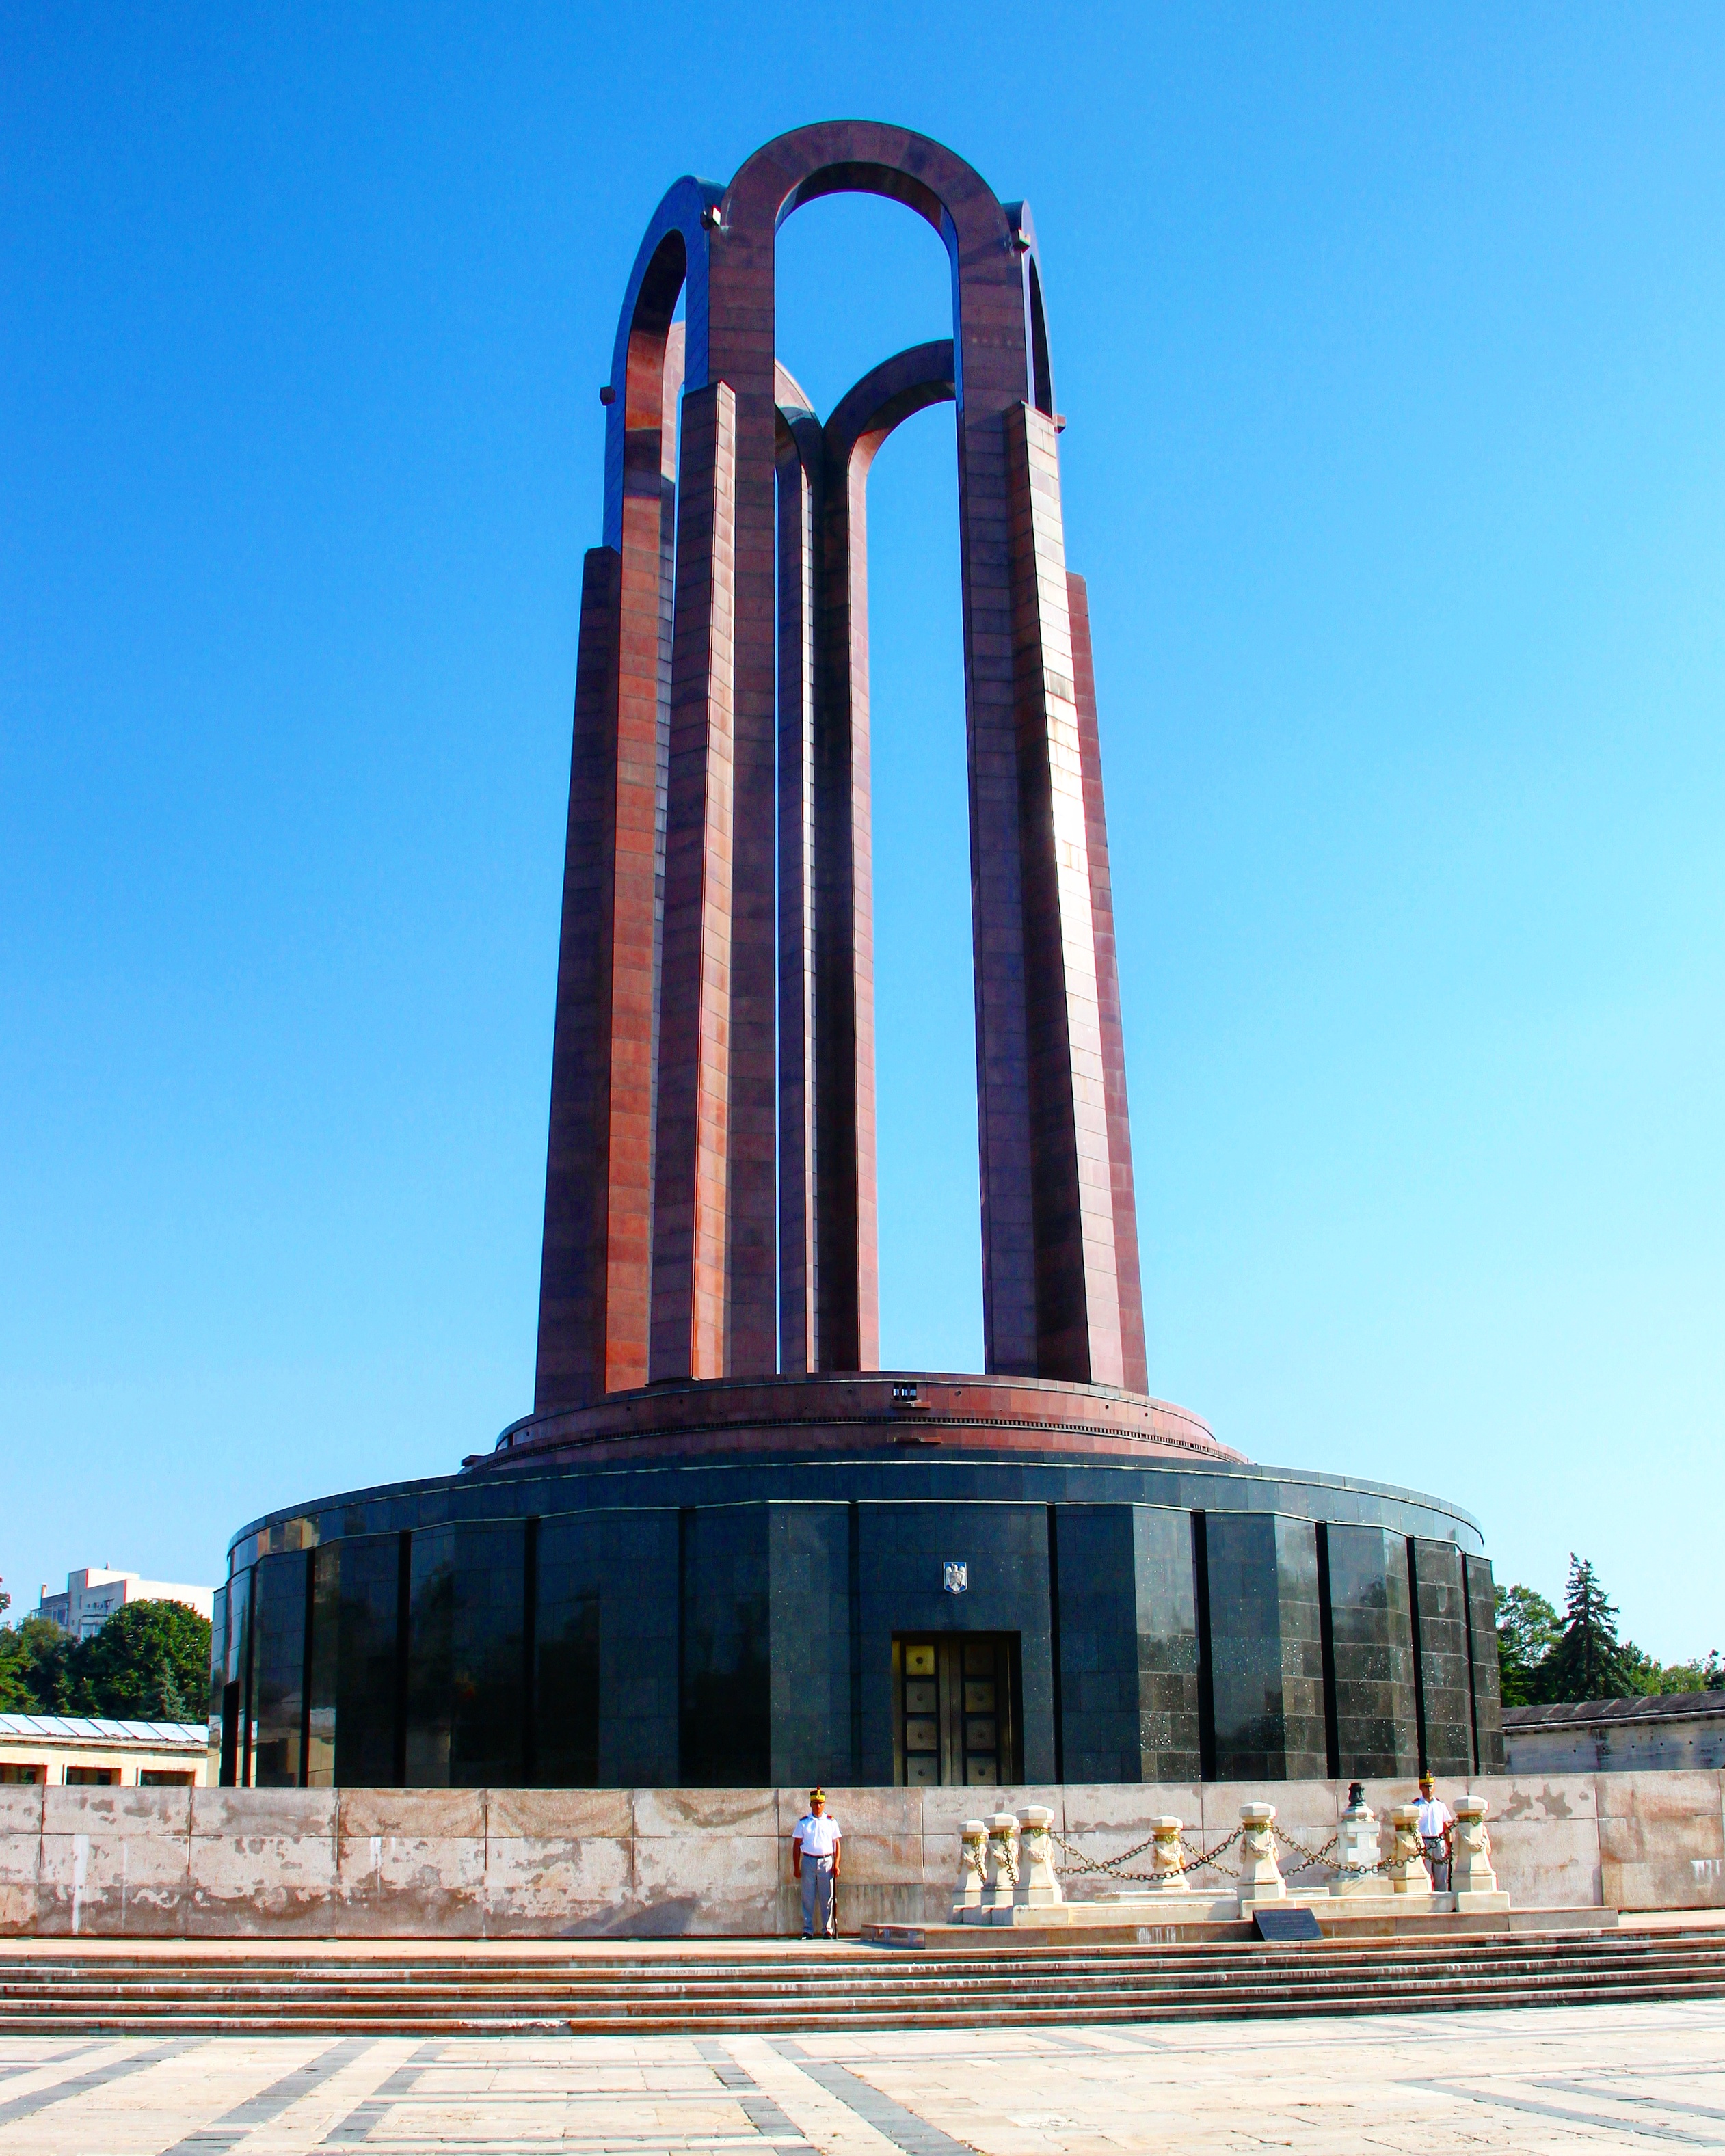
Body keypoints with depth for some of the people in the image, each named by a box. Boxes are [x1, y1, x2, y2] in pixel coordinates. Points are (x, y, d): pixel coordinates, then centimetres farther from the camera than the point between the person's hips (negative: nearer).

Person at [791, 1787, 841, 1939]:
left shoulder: (831, 1822, 7)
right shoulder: (803, 1822, 5)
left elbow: (836, 1844, 8)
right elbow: (796, 1845, 7)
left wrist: (836, 1865, 0)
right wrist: (796, 1867, 2)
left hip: (827, 1861, 0)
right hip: (808, 1861, 0)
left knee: (827, 1898, 2)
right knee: (808, 1898, 2)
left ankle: (827, 1929, 9)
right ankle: (808, 1930, 7)